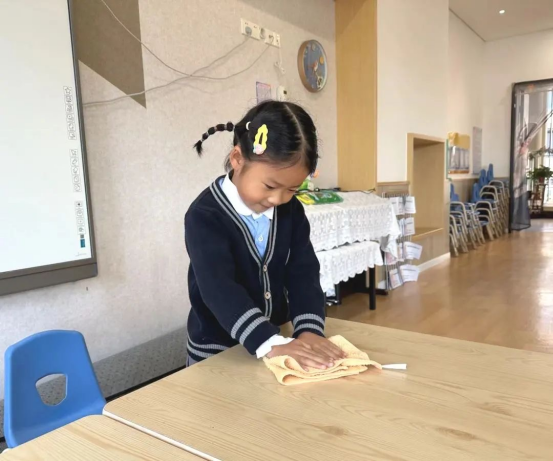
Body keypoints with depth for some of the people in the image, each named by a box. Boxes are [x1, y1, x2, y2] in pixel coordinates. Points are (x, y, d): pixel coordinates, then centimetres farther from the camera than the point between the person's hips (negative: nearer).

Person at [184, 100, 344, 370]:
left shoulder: (291, 211, -4)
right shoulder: (205, 216, -21)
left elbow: (303, 274, -10)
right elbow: (219, 289, -32)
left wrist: (310, 329, -25)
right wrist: (270, 344, -42)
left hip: (276, 339, 5)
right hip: (217, 352, -4)